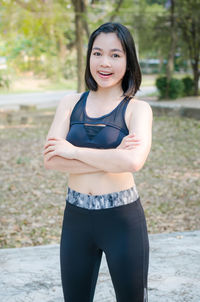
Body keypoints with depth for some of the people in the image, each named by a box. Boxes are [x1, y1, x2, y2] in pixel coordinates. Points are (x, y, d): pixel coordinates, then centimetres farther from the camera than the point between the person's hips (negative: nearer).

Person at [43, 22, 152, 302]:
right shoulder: (70, 103, 3)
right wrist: (111, 158, -17)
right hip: (76, 217, 3)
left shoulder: (137, 109, -5)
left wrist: (73, 151, -15)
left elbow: (133, 161, -24)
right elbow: (50, 159, -9)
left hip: (123, 219, -3)